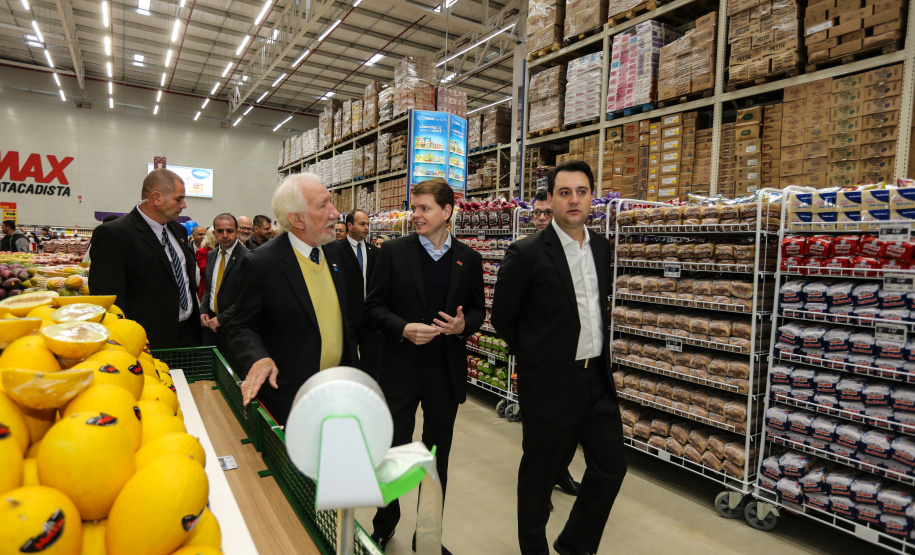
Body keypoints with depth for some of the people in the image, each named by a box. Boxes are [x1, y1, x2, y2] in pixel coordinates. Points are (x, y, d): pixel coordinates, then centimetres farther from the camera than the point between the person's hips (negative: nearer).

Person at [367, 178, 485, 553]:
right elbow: (374, 306, -3)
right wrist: (403, 329, -19)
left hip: (446, 371, 2)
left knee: (437, 456, 14)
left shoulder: (468, 259, 2)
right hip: (401, 367, -1)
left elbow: (477, 310, 8)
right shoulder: (394, 252, -3)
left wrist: (463, 325, -14)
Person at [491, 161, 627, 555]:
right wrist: (536, 357, 3)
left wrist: (601, 357, 16)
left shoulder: (602, 248, 6)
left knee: (611, 468, 14)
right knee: (539, 475, 11)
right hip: (551, 384, -6)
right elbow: (502, 317, -6)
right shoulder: (527, 254, -14)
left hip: (598, 378, 6)